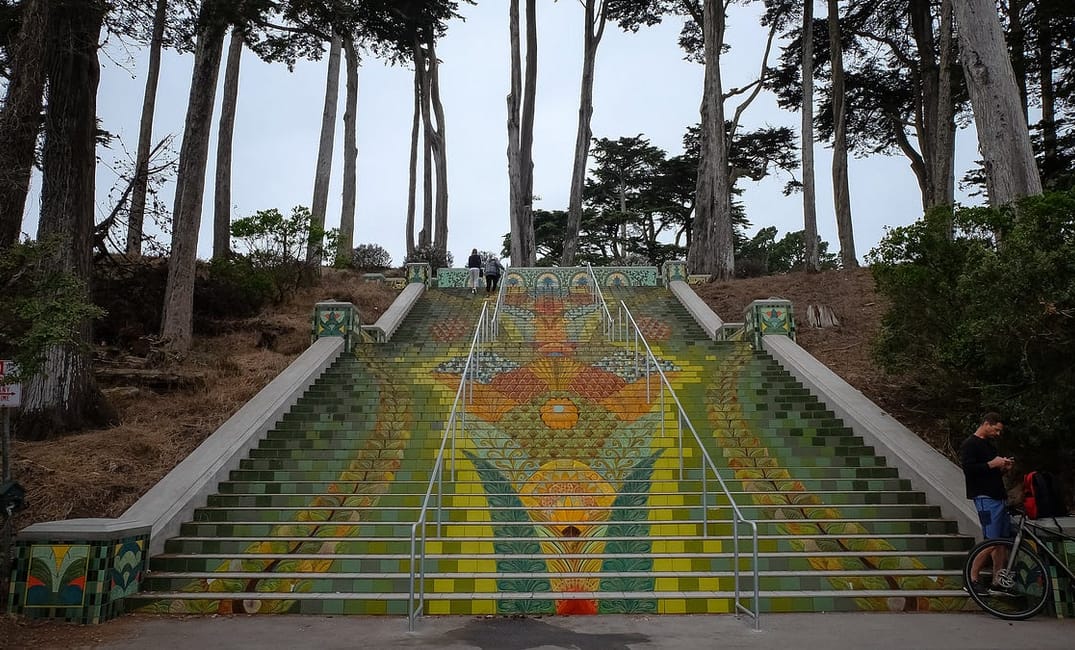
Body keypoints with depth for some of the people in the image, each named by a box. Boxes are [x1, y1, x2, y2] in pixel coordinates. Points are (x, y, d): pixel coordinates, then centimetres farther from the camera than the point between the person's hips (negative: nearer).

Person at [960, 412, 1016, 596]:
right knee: (992, 542, -11)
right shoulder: (969, 445, -7)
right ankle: (972, 580, -2)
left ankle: (998, 582, 13)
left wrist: (1004, 467, 9)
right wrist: (992, 464, -15)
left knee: (1004, 540, 7)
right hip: (985, 498, -9)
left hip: (998, 497, 9)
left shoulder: (989, 445, 22)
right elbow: (968, 468, -20)